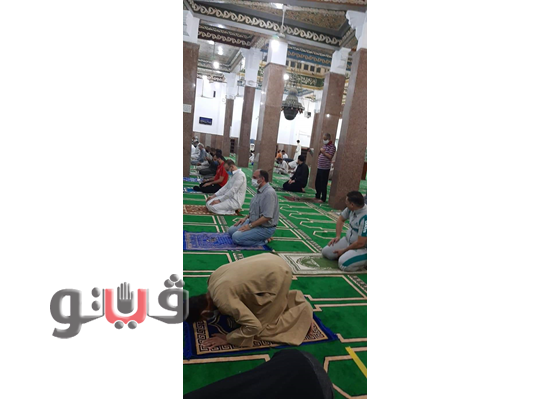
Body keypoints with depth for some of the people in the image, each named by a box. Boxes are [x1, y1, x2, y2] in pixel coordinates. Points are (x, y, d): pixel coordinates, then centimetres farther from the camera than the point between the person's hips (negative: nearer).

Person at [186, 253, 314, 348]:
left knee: (263, 324, 3)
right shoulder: (213, 277, 3)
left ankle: (303, 312, 11)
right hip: (271, 261, 9)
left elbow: (254, 326, -20)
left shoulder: (223, 299, -21)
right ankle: (296, 298, 25)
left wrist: (227, 339, -8)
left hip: (277, 275, -9)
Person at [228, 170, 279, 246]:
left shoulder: (269, 193, -25)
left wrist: (250, 226, -21)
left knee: (236, 238, -19)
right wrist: (246, 218, 9)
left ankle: (264, 240, -5)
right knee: (231, 231, 9)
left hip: (265, 228, -10)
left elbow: (267, 217, -29)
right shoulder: (260, 190, 7)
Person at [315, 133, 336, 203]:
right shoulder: (324, 146, 19)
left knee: (323, 184, -4)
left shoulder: (332, 147, -7)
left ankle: (323, 199, 5)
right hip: (319, 167, 8)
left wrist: (323, 152, -19)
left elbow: (330, 156, -16)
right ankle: (317, 196, 27)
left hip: (325, 168, -8)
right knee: (317, 183, 13)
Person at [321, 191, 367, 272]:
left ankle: (363, 260, -3)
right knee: (326, 252, 2)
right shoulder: (352, 208, -8)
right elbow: (341, 219, 13)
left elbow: (360, 243, -28)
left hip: (362, 248, -7)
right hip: (348, 241, 8)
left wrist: (344, 251, -14)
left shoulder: (365, 217, -33)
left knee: (343, 263, -30)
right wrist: (338, 236, 3)